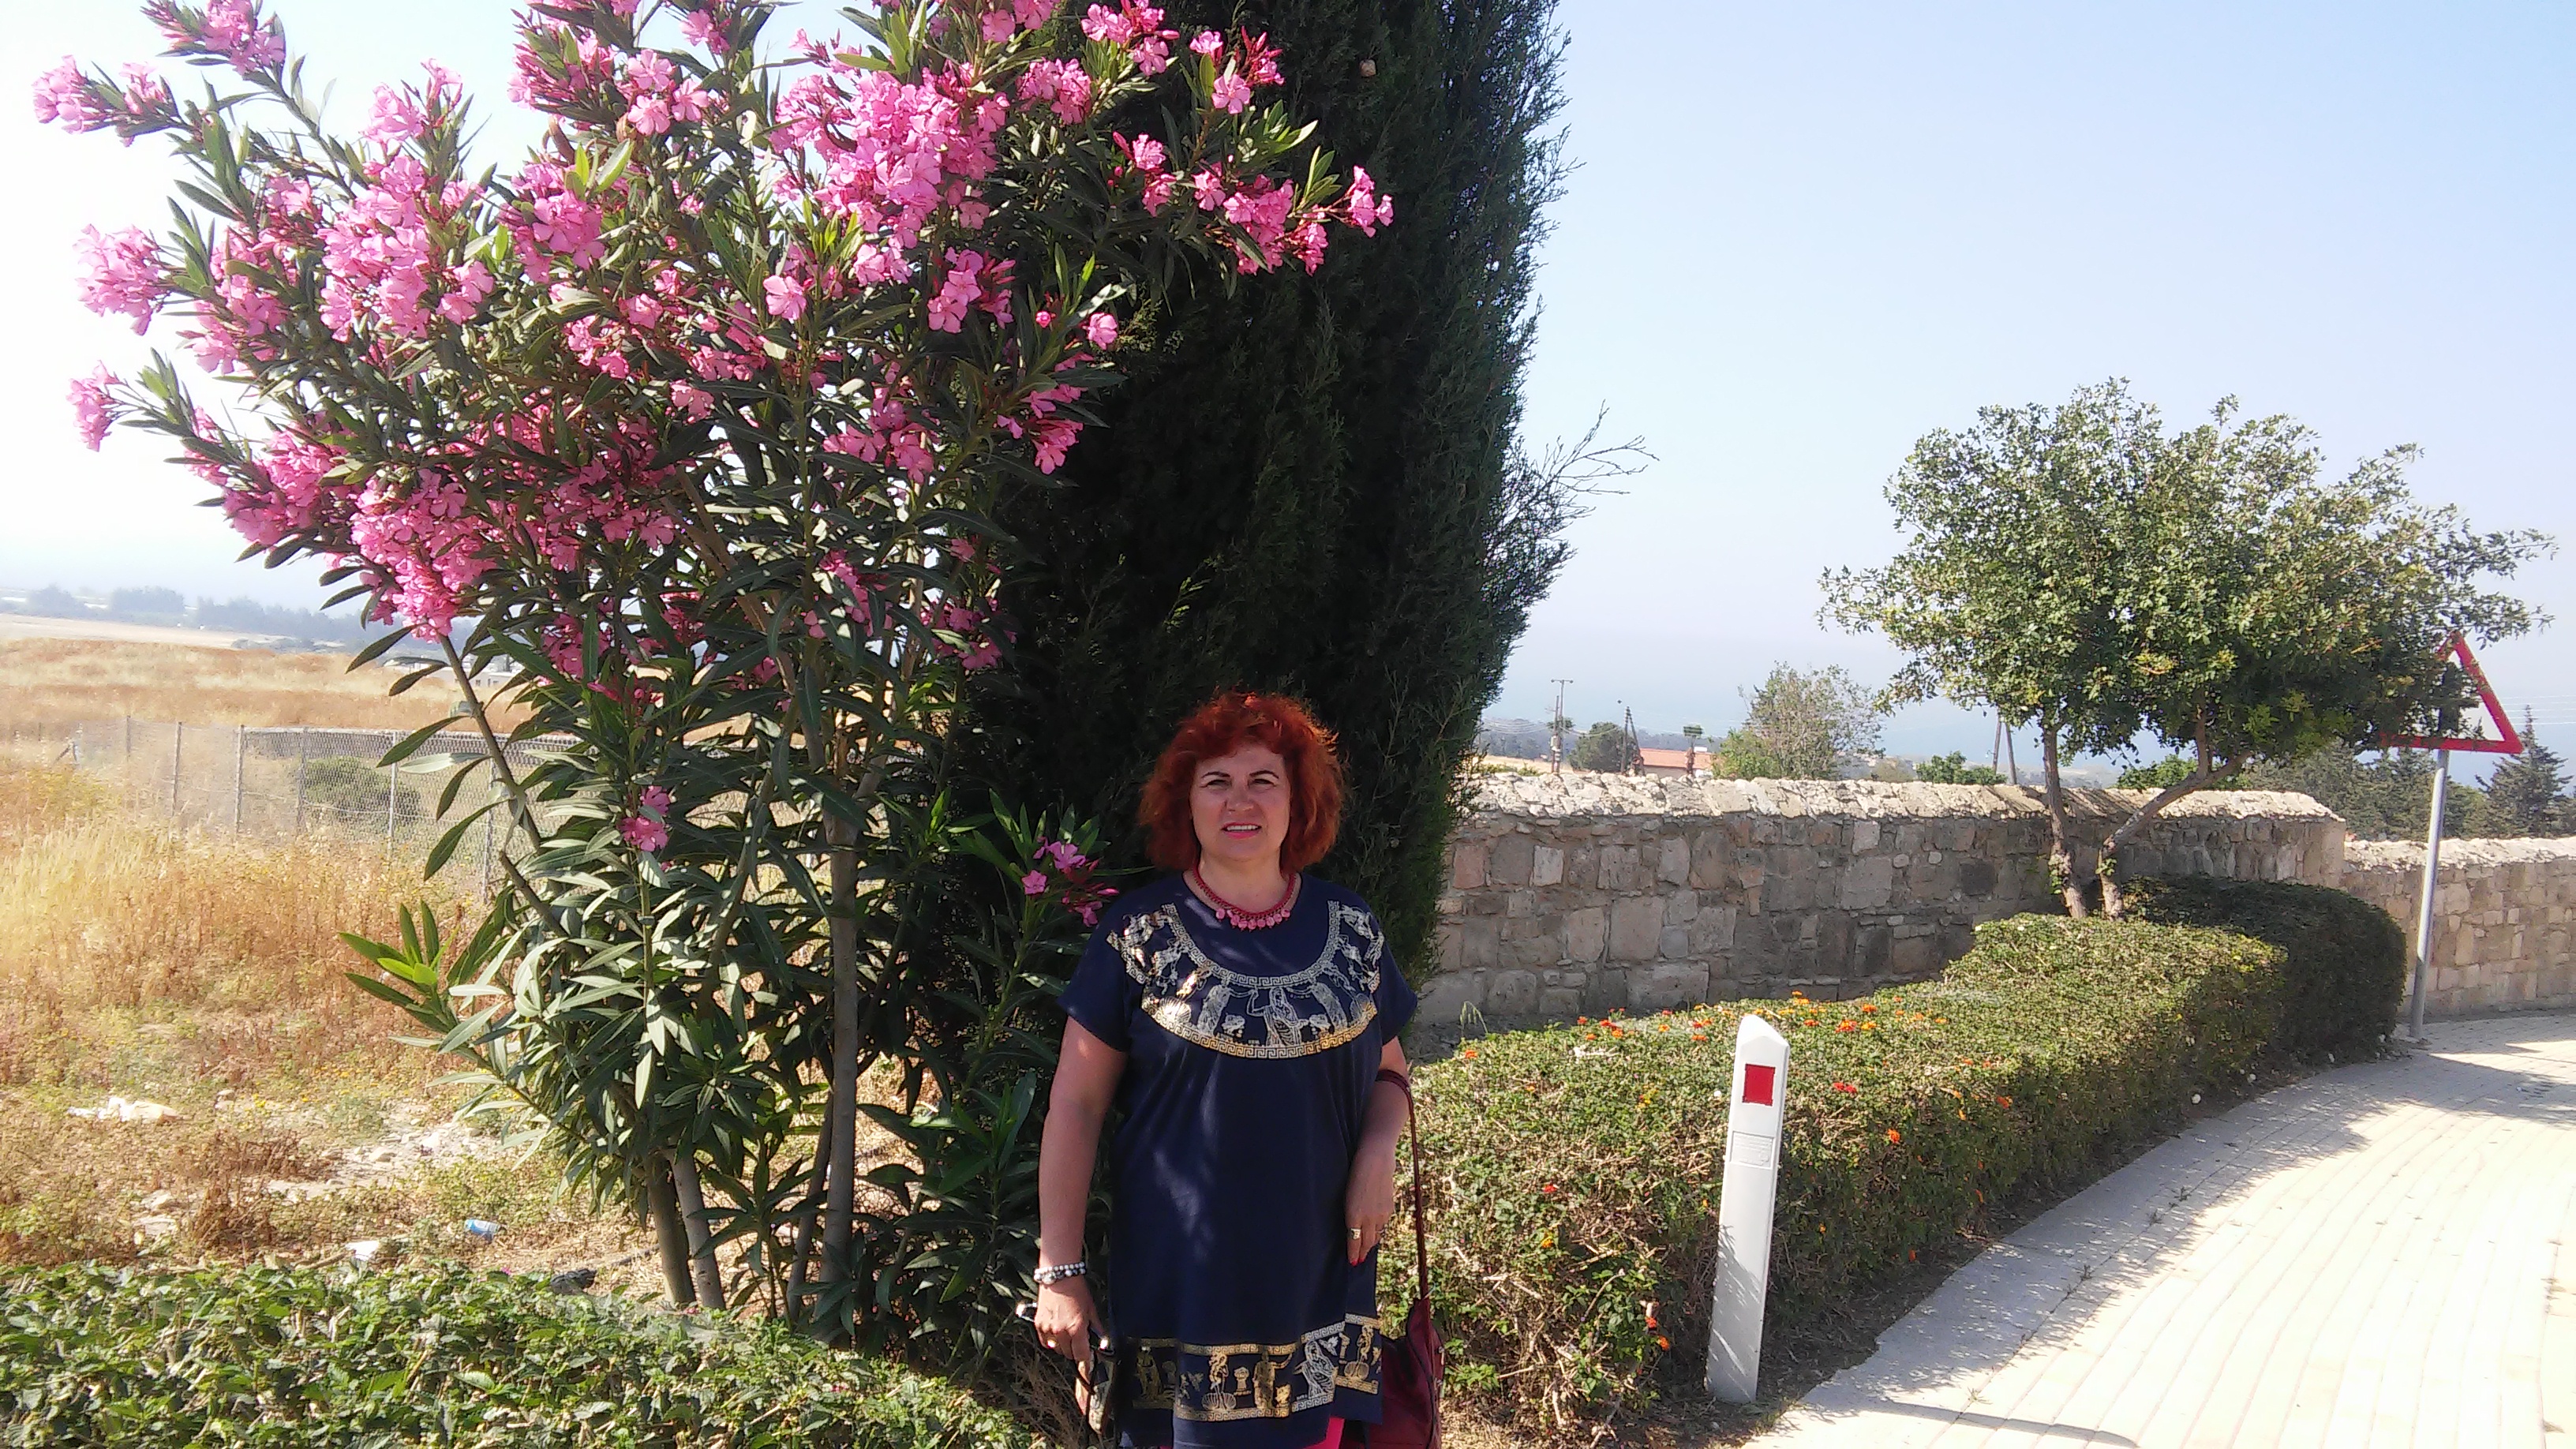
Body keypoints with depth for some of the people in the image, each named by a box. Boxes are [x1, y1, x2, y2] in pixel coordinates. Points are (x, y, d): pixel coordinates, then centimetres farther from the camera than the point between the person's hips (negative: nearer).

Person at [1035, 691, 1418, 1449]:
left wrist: (1377, 1157, -7)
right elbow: (1076, 1106, -4)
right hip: (1179, 1287, -2)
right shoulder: (1140, 933, -6)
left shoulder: (1350, 929, 3)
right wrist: (1059, 1269, -7)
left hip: (1320, 1279, 3)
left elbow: (1388, 1071, 14)